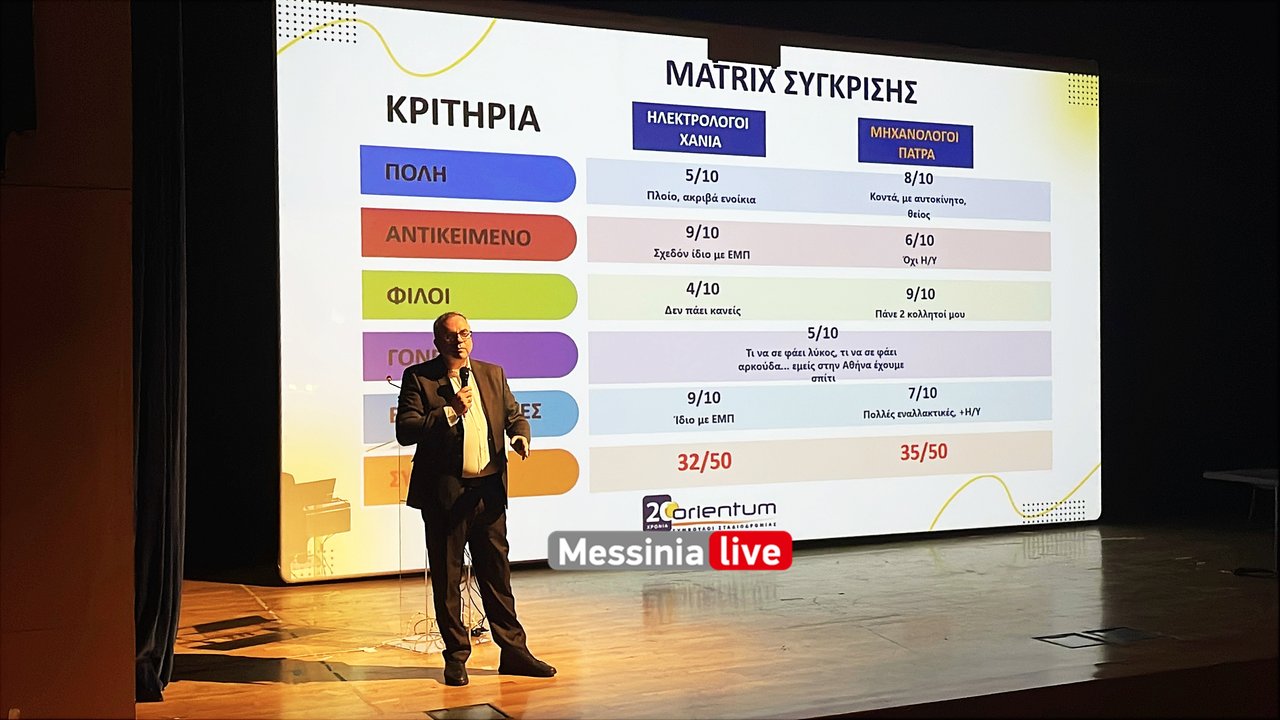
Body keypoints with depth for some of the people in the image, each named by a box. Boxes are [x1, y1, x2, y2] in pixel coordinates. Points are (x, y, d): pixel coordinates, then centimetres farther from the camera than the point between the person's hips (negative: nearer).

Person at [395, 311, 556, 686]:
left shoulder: (492, 374, 10)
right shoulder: (418, 377, -3)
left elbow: (514, 414, 16)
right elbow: (405, 431, -11)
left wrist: (520, 435, -6)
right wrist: (450, 412, -20)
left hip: (489, 490, 4)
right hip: (444, 493, -3)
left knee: (497, 573, 10)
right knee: (447, 578, 5)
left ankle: (513, 651, 18)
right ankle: (456, 657, 17)